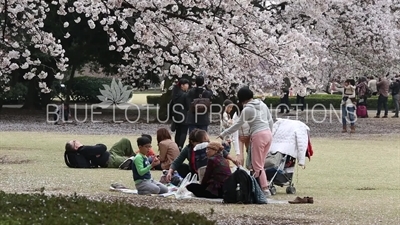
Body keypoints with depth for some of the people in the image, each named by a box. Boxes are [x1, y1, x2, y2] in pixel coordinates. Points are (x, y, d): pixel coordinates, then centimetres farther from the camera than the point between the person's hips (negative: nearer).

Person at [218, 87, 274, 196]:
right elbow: (271, 121, 14)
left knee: (257, 165, 0)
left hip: (258, 136, -7)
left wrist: (223, 134, 6)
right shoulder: (262, 104, 12)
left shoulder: (247, 109, -7)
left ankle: (265, 189, -7)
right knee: (260, 164, 12)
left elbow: (237, 125, -3)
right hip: (268, 134, 7)